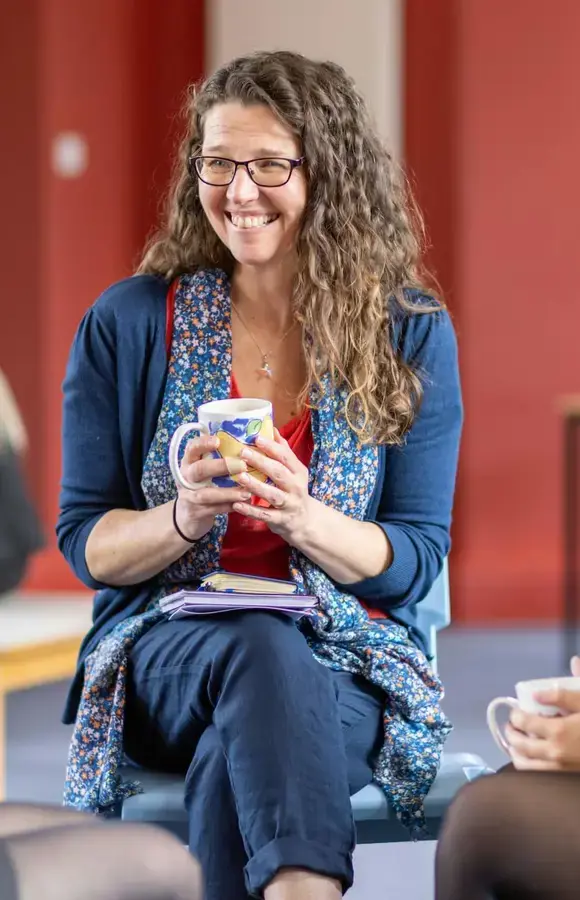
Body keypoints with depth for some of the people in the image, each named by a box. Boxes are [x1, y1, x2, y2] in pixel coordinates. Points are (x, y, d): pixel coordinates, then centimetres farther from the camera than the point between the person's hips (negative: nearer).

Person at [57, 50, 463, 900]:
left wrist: (301, 517, -19)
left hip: (352, 668, 0)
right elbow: (86, 545, 5)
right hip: (167, 654, 1)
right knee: (262, 647, -37)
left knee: (234, 762, -37)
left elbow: (415, 561, 2)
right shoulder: (129, 324, 5)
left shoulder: (412, 337, 5)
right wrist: (182, 518, -18)